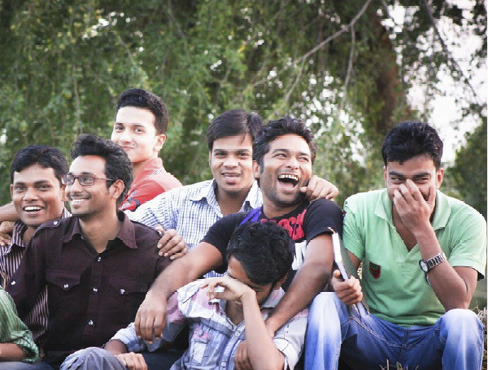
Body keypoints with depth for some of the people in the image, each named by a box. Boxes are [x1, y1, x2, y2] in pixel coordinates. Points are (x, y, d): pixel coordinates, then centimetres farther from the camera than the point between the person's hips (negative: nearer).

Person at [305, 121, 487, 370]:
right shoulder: (360, 209, -4)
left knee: (462, 321, -34)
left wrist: (422, 228, -27)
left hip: (432, 340, -1)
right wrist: (341, 286, -34)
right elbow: (338, 276, -7)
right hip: (376, 335, 1)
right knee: (324, 303, -26)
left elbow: (459, 303, -22)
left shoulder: (465, 221, -10)